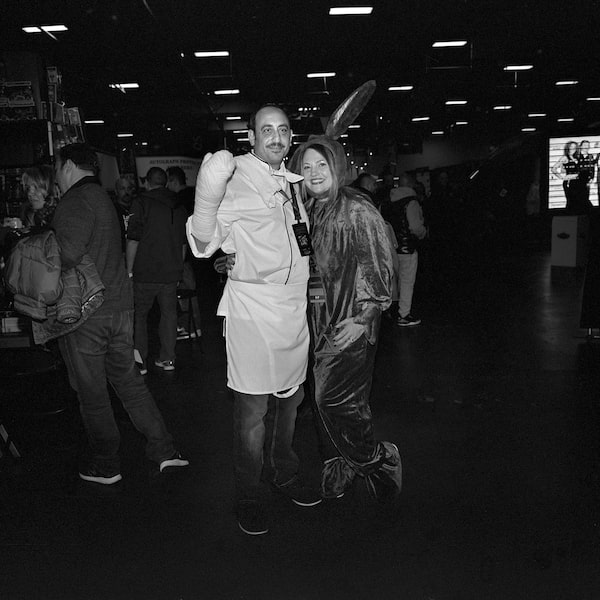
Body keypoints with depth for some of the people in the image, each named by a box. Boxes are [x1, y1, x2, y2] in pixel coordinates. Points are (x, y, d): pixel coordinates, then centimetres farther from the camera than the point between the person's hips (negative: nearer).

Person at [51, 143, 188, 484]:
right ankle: (164, 450, 18)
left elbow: (67, 256, -26)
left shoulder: (75, 203, -13)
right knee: (128, 379, 16)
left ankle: (105, 466, 20)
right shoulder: (103, 198, 17)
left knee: (92, 392, 6)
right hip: (121, 305, 8)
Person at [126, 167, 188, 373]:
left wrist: (129, 270, -7)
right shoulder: (179, 207, 12)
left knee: (138, 315, 6)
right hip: (171, 271, 5)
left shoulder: (141, 202, -6)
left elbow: (133, 240, -11)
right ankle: (167, 358, 16)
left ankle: (140, 361, 6)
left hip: (145, 272, -5)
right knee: (169, 313, 12)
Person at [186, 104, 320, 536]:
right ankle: (250, 497, 18)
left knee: (290, 396, 17)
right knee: (253, 406, -1)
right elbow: (205, 243, -17)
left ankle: (283, 475, 37)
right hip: (253, 303, -7)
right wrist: (207, 199, -33)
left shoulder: (291, 181, 14)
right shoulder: (237, 177, -8)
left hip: (295, 305, 7)